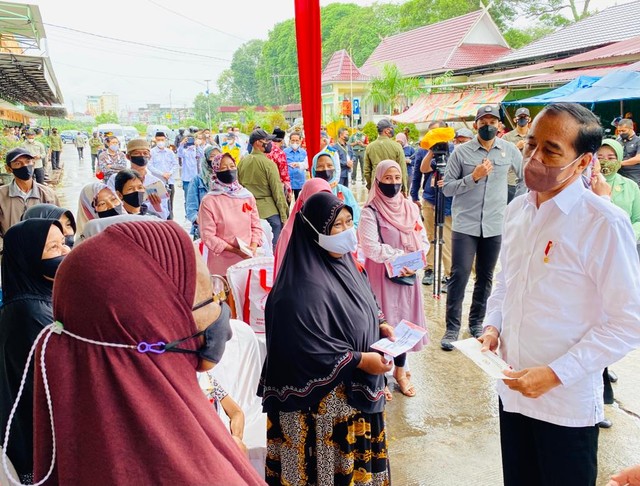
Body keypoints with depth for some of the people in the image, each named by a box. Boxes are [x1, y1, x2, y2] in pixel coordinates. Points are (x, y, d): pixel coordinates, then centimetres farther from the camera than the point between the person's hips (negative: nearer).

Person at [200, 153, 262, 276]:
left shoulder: (247, 196, 5)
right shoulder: (209, 201, -8)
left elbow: (256, 225, 8)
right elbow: (208, 236, -10)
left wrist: (253, 246, -9)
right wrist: (234, 250, -18)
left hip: (248, 259, 4)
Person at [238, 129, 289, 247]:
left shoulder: (242, 162, 4)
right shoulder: (268, 163, -12)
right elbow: (277, 191, -12)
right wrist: (284, 215, -8)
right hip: (269, 211, -6)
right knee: (274, 247, 2)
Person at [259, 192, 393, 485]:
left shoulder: (343, 260, 1)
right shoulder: (304, 287, -28)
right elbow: (306, 348, -29)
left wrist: (379, 324, -1)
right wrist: (360, 360, -25)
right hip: (325, 396, -9)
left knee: (356, 452, 25)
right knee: (333, 457, 11)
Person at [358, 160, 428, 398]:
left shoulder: (410, 208, 6)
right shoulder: (370, 212, -11)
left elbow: (423, 240, 5)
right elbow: (371, 247, -19)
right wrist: (403, 257, -17)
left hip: (408, 275, 5)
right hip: (381, 276, -5)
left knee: (405, 320, 13)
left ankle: (400, 371, 31)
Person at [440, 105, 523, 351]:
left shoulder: (509, 150, 3)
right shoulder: (461, 151, -4)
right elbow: (447, 187, -5)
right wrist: (473, 177, -16)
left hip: (495, 225, 3)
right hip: (465, 224, -3)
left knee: (485, 277, 12)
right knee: (459, 275, -5)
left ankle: (476, 322, 28)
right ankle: (452, 327, 5)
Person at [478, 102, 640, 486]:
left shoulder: (604, 224, -18)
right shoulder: (518, 209, 2)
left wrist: (556, 374, -19)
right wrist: (492, 325, 0)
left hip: (568, 403, -5)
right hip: (513, 391, 6)